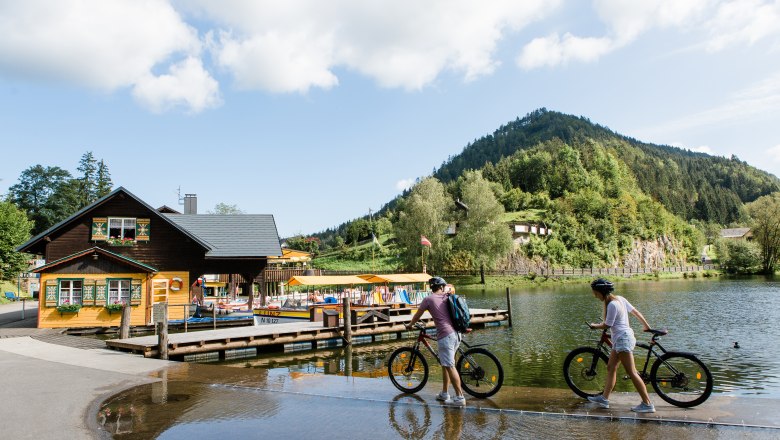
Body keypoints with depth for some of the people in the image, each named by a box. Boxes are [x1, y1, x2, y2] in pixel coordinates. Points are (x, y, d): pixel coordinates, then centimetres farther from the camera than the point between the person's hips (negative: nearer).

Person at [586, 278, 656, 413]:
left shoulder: (612, 305, -19)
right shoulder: (619, 299, 8)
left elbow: (607, 325, -15)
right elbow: (635, 312, 14)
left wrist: (594, 326, 3)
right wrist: (647, 326, 26)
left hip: (623, 339, -10)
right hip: (620, 339, 10)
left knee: (632, 372, -6)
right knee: (611, 368, 11)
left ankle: (647, 404, -2)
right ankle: (604, 398, 15)